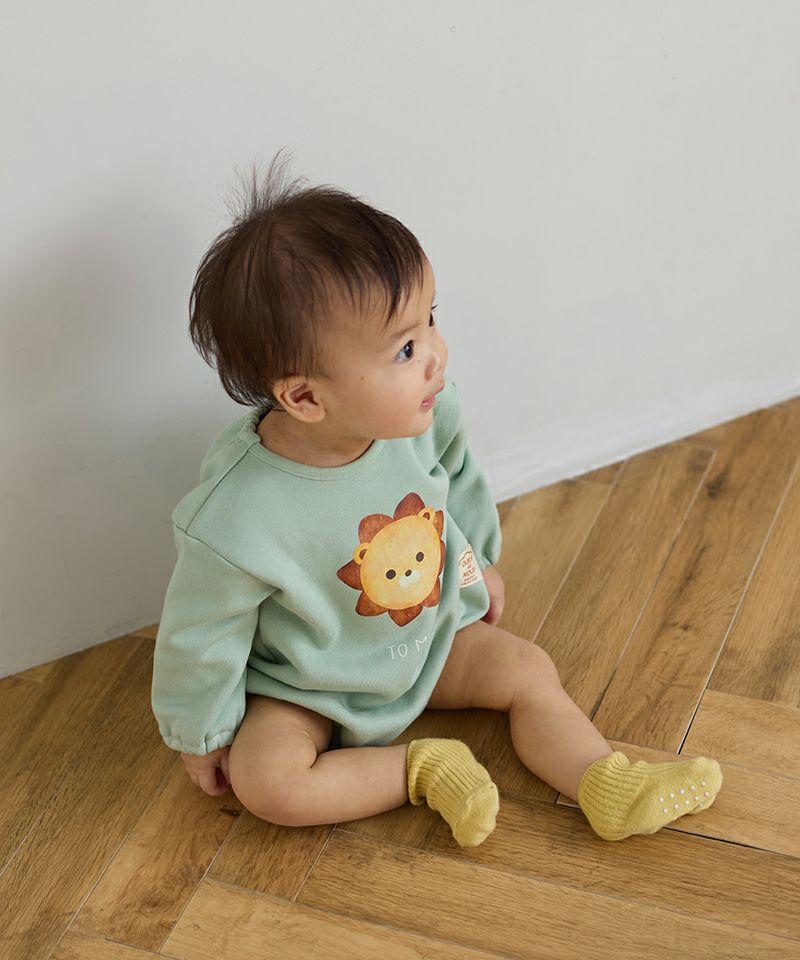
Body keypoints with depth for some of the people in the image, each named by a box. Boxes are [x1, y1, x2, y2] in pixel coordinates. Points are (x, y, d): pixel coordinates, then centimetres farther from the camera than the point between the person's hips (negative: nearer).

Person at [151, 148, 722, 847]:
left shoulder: (427, 415, -22)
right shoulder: (234, 519, -39)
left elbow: (459, 480, 4)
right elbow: (202, 638, -21)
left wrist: (479, 561, 19)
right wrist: (202, 736, -6)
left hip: (428, 637, 5)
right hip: (303, 686, -4)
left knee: (527, 670, -3)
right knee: (265, 778, -25)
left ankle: (611, 788, -1)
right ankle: (421, 767, -12)